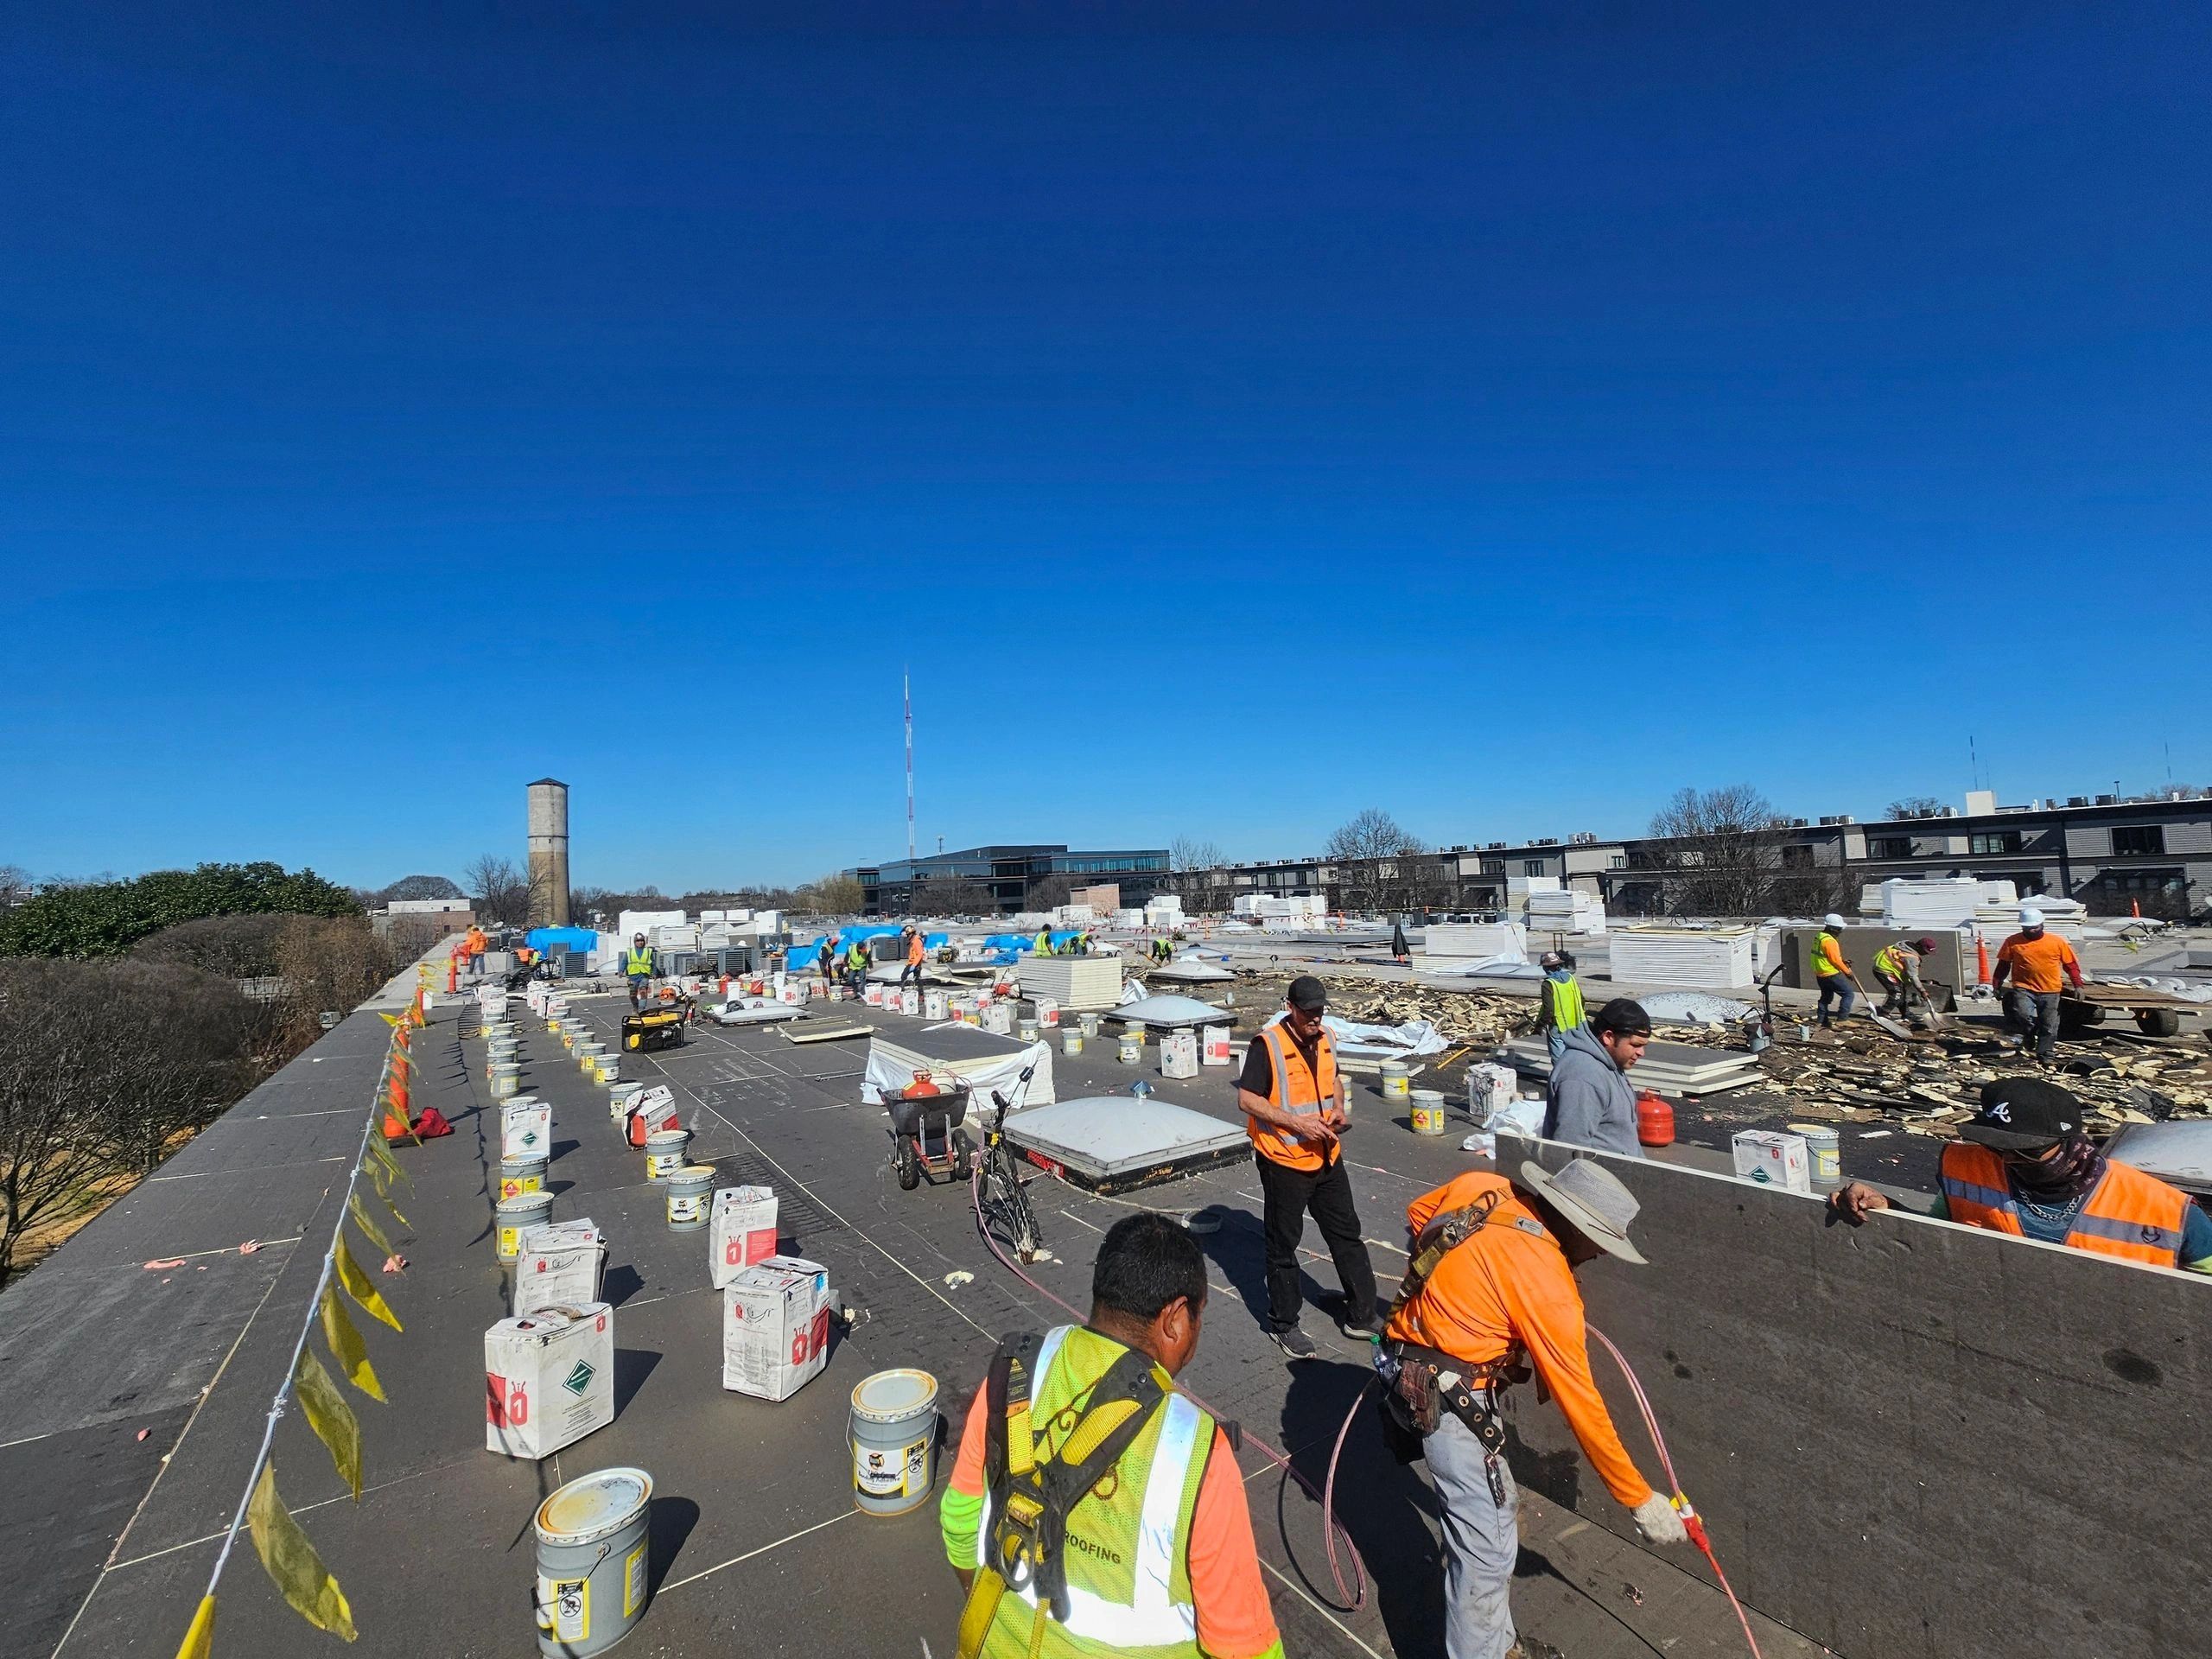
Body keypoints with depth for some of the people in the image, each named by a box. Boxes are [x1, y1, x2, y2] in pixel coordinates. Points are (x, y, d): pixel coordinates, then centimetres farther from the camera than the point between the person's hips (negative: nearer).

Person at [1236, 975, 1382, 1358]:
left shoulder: (1324, 1038, 4)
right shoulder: (1267, 1044, -18)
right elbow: (1246, 1099, -18)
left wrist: (1339, 1108, -1)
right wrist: (1296, 1123, -24)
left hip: (1327, 1157, 7)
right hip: (1284, 1161, -6)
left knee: (1347, 1234, 16)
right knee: (1283, 1245, 8)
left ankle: (1361, 1315, 32)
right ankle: (1283, 1325, 25)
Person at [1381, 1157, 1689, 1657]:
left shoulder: (1480, 1186, -5)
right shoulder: (1544, 1280, -21)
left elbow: (1417, 1213, 15)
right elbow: (1580, 1404, -13)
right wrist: (1639, 1499, -1)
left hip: (1409, 1365, 9)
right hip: (1447, 1398, -9)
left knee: (1497, 1506, 24)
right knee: (1488, 1550, -1)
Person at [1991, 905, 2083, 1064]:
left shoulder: (2057, 942, 1)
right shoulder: (2013, 942, 0)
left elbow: (2071, 965, 9)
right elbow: (2003, 966, 7)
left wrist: (2078, 985, 2)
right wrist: (1997, 986, 5)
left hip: (2050, 991, 1)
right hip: (2024, 988, -1)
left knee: (2049, 1025, 5)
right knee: (2022, 1013, -22)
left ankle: (2045, 1054, 18)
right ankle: (2029, 1033, 9)